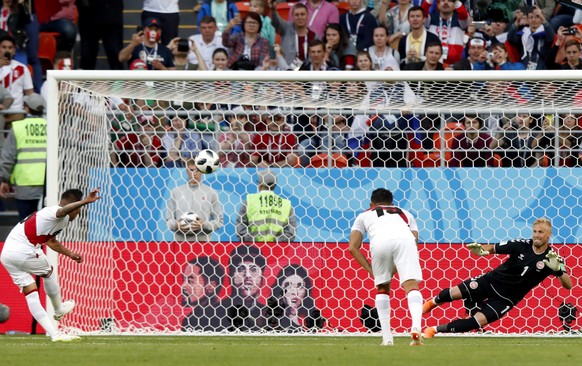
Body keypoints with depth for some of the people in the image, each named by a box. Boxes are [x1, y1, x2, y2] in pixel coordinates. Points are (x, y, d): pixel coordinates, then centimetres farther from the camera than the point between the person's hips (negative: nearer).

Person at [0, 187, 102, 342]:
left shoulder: (47, 213, 26)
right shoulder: (61, 216, -6)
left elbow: (51, 242, 45)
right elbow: (63, 210, -35)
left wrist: (69, 254, 55)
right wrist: (85, 201, -50)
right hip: (23, 251, -9)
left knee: (30, 292, 7)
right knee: (49, 272, 17)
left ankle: (54, 333, 7)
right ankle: (59, 309, 35)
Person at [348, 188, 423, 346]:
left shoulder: (364, 215, 38)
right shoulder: (406, 214, 41)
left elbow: (353, 247, 25)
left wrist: (372, 271, 24)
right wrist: (394, 271, 28)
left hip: (379, 242, 0)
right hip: (405, 239, 0)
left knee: (382, 288, 20)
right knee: (411, 285, -9)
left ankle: (387, 337, 13)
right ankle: (416, 326, -35)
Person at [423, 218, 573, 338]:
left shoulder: (552, 258, -13)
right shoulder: (522, 245, -12)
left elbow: (568, 285, -18)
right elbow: (492, 248, -3)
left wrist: (558, 269, -38)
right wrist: (480, 250, -26)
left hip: (506, 298, -1)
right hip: (492, 281, 1)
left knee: (478, 321, -16)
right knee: (454, 293, -9)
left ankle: (436, 330, 1)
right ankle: (434, 302, 28)